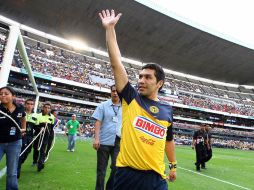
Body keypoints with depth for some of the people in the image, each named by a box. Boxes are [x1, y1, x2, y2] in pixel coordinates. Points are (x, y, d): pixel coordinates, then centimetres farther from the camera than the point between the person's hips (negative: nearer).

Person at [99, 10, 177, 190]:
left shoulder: (167, 110, 4)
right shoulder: (131, 97, -3)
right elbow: (116, 64, -9)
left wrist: (174, 166, 22)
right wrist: (110, 28, -9)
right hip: (127, 174, -1)